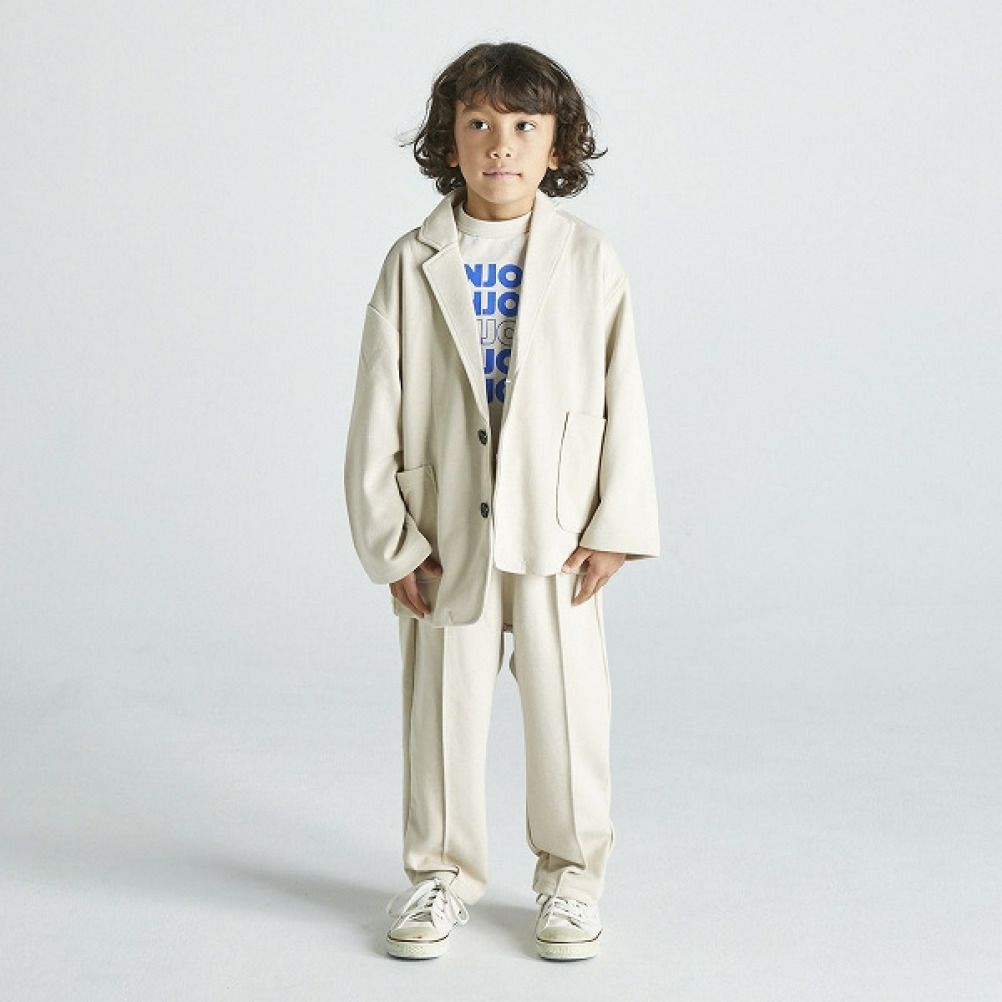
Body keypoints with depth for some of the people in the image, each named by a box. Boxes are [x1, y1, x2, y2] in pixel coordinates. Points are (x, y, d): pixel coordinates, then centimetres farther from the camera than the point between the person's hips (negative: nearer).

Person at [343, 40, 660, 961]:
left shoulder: (591, 261, -2)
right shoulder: (414, 265, -2)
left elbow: (624, 400, 0)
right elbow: (378, 411, -1)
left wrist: (616, 529, -5)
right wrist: (390, 540, -4)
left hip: (557, 530, 0)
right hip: (445, 532, 1)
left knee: (567, 702, 7)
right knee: (444, 703, 10)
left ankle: (571, 873, 25)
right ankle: (443, 871, 27)